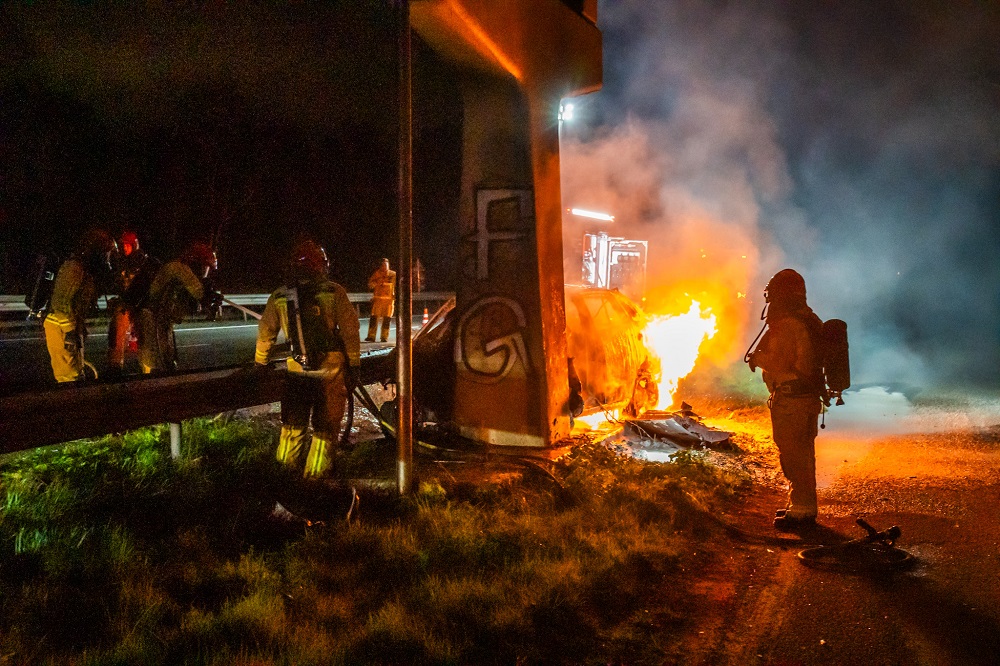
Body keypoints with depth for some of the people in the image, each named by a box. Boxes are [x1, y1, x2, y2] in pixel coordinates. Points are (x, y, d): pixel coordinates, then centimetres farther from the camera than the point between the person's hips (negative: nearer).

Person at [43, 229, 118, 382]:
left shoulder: (86, 269, 14)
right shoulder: (75, 267, -16)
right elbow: (63, 301, -20)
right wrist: (70, 331, -22)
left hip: (71, 326, 10)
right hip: (62, 327, -10)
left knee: (75, 371, 15)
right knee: (71, 375, -10)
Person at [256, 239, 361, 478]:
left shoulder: (279, 297, 2)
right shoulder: (334, 293, -7)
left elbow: (265, 333, 10)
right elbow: (350, 331, -7)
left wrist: (260, 364, 23)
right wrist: (354, 366, -1)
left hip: (297, 370, 3)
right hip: (330, 369, -3)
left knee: (293, 422, 19)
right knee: (325, 426, 9)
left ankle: (286, 467, 28)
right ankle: (315, 474, 13)